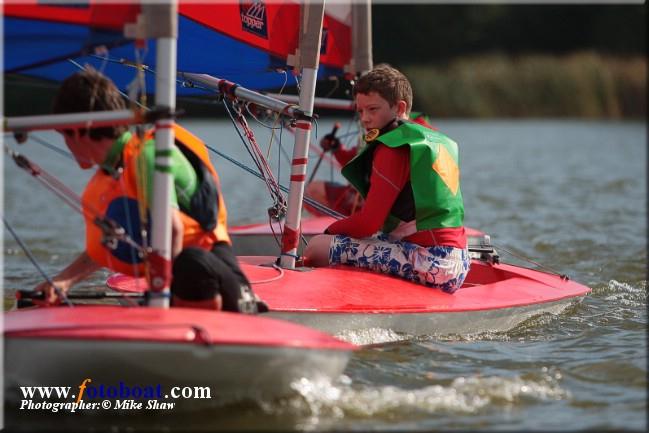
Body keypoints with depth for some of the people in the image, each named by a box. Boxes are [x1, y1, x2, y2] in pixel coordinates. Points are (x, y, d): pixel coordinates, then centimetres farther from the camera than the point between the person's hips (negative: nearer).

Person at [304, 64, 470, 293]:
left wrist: (330, 232, 8)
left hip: (429, 263, -10)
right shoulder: (437, 141, 19)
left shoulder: (392, 150, -8)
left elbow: (368, 223, -11)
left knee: (319, 247, -11)